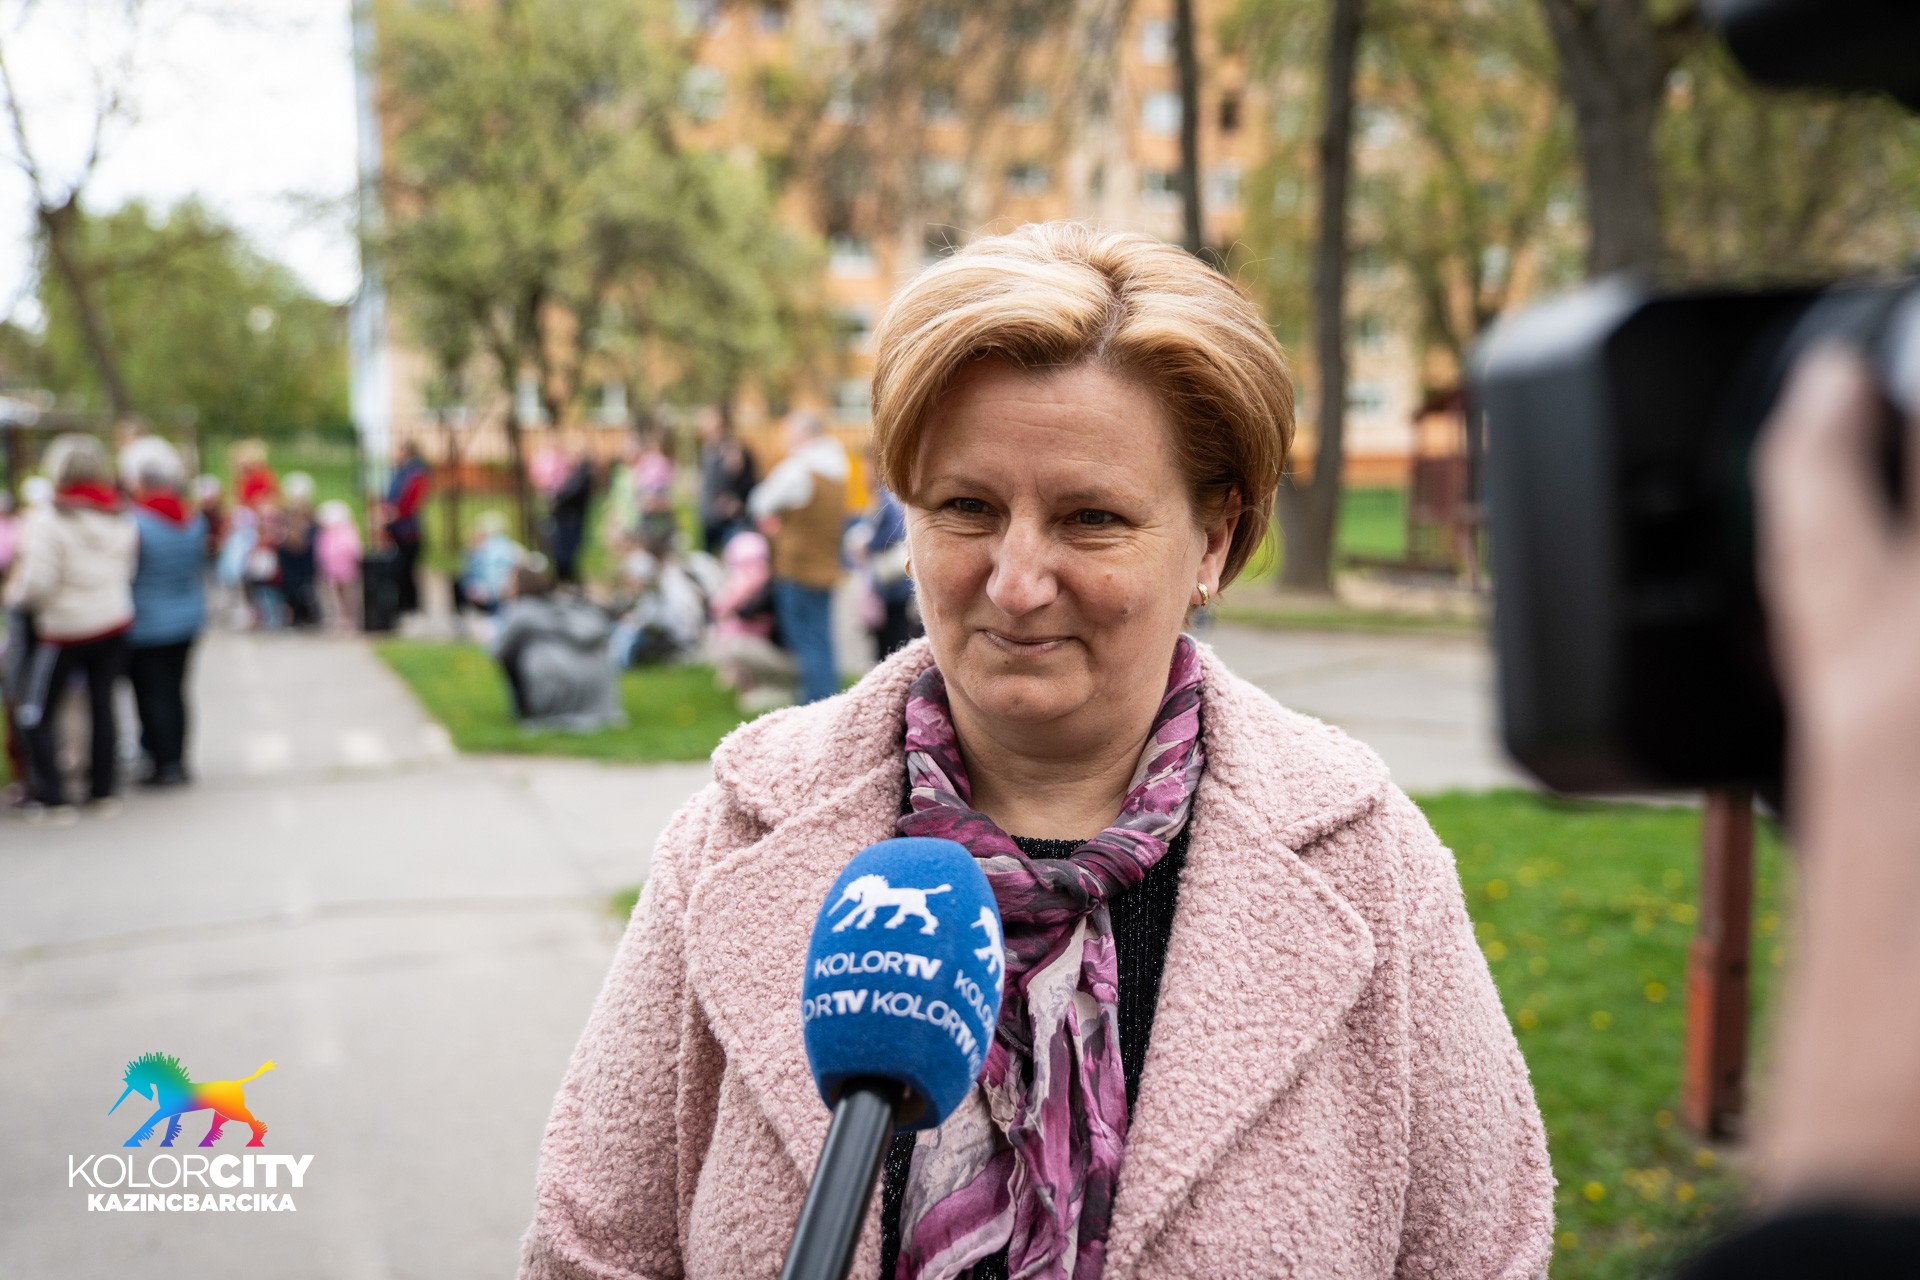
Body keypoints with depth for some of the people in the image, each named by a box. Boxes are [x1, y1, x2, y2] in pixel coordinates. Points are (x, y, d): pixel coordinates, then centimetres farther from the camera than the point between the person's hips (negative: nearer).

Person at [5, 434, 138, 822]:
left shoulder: (48, 519, -15)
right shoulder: (120, 519, 2)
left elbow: (38, 583, -17)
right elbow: (127, 570, 6)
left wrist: (15, 594, 3)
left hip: (66, 630, -5)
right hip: (114, 623, 5)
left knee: (37, 713, 6)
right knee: (103, 706, 12)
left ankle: (50, 799, 4)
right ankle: (103, 792, 17)